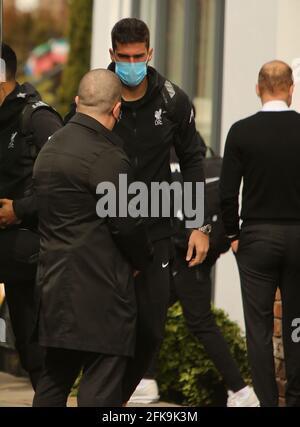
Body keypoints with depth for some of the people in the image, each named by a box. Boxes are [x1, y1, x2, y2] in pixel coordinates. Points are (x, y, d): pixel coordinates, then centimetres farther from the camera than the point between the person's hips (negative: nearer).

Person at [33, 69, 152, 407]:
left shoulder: (50, 148, 13)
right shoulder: (106, 157, -15)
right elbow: (125, 223, -14)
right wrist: (142, 260, 3)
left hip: (54, 282, 9)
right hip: (99, 289, -9)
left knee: (54, 379, 15)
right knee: (101, 385, -6)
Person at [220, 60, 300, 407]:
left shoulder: (242, 132, -6)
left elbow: (228, 192, -6)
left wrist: (233, 234, 7)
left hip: (256, 238, -1)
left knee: (259, 327, 3)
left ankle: (267, 400, 1)